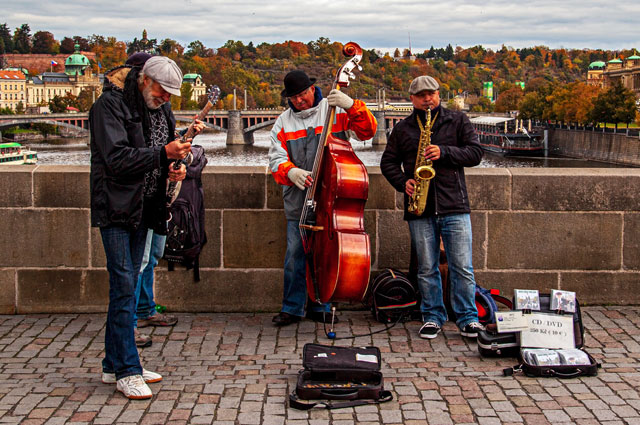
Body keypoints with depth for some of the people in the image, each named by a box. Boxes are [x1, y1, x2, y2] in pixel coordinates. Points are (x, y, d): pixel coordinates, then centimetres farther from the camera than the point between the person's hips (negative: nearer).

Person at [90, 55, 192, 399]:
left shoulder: (159, 108, 13)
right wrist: (163, 153, -25)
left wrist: (173, 168, 2)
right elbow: (117, 158, -20)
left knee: (126, 286, 11)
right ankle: (126, 370, -4)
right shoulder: (109, 105, -11)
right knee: (124, 286, -9)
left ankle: (114, 365, 19)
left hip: (142, 208, 8)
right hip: (115, 207, -8)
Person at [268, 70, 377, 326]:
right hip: (298, 200, 1)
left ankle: (320, 307, 18)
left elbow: (368, 131, -7)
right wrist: (290, 172, -20)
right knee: (295, 254, 0)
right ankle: (292, 308, 12)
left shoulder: (335, 111, 3)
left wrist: (352, 106, -23)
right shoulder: (283, 122, 9)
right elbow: (276, 160, 2)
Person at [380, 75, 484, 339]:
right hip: (420, 209, 2)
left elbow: (475, 153, 1)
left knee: (462, 266, -3)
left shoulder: (458, 121, 9)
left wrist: (445, 152, -13)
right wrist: (403, 182, -4)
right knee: (426, 268, 5)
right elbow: (388, 162, 15)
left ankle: (467, 318, 7)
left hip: (454, 205, -1)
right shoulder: (402, 129, 14)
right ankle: (432, 317, 16)